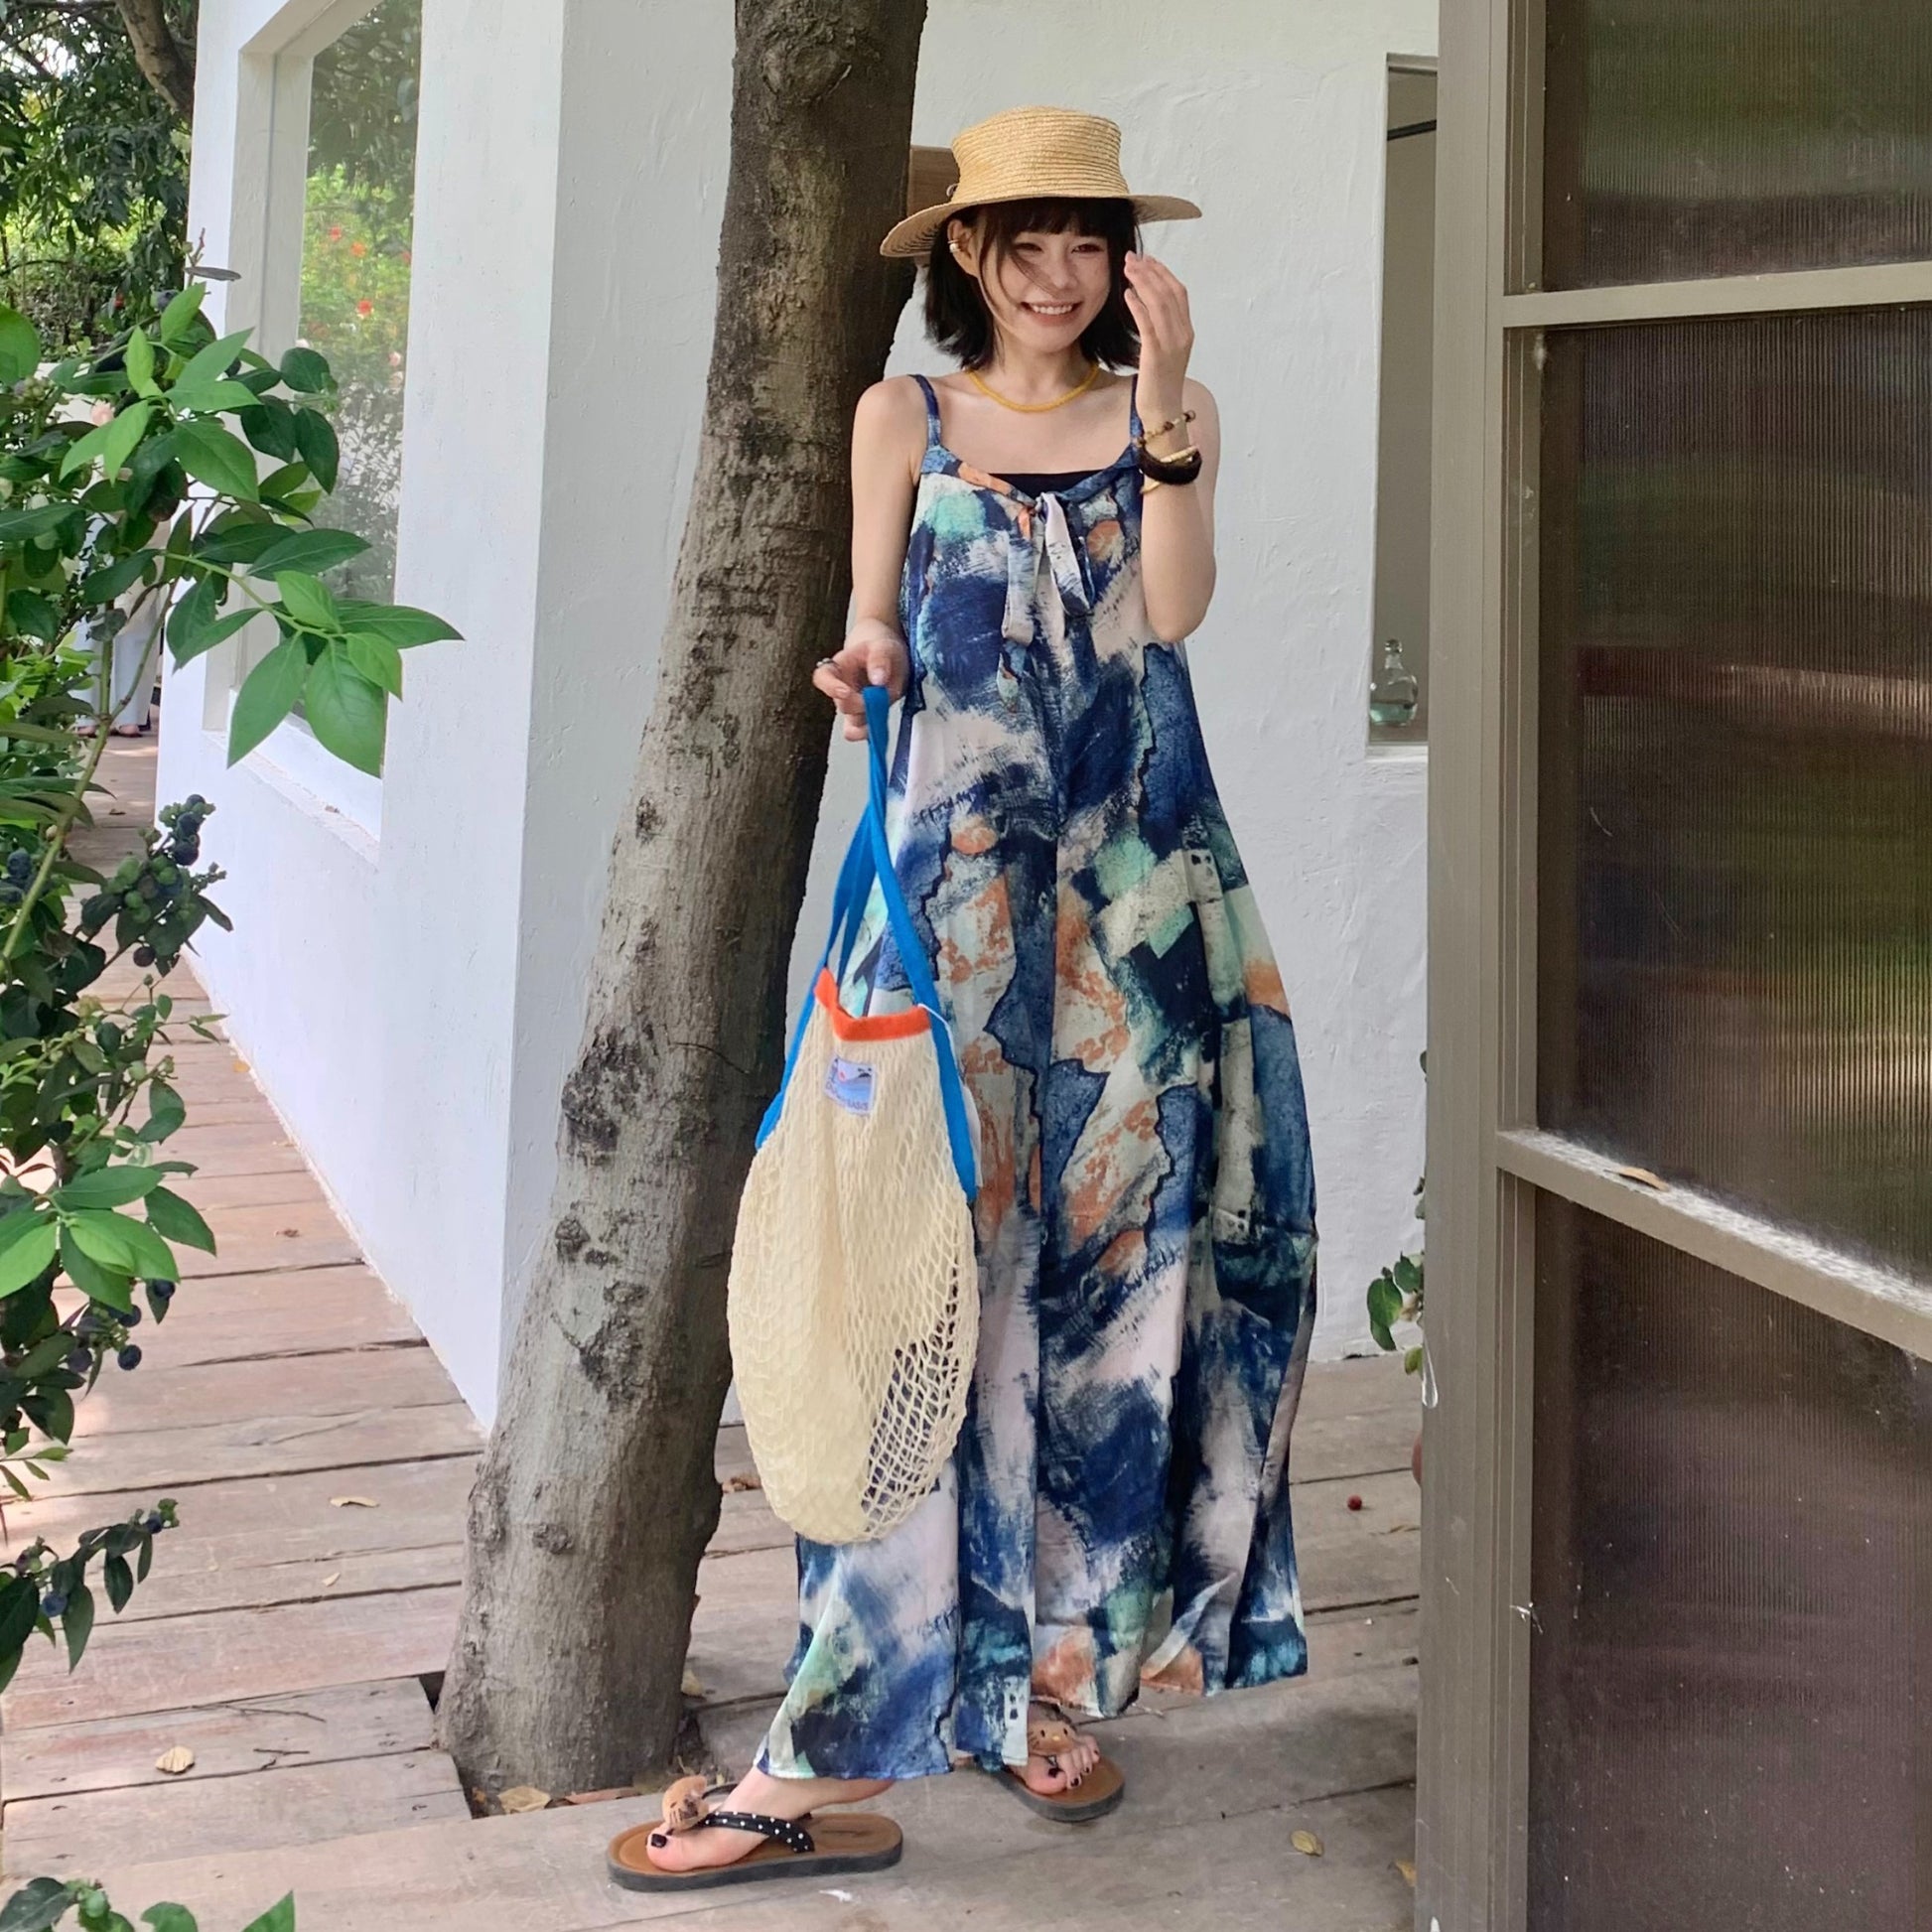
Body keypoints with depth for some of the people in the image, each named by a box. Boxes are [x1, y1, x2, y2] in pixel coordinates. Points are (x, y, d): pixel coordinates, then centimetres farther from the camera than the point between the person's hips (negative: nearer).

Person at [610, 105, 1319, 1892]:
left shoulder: (1162, 413, 11)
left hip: (1142, 886, 1)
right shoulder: (906, 418, 11)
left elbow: (1174, 607, -4)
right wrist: (862, 665, -14)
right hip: (957, 885, -1)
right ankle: (839, 1738, -6)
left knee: (1119, 1250, 1)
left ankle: (1065, 1672, 14)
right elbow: (873, 640, 8)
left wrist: (1166, 402, -11)